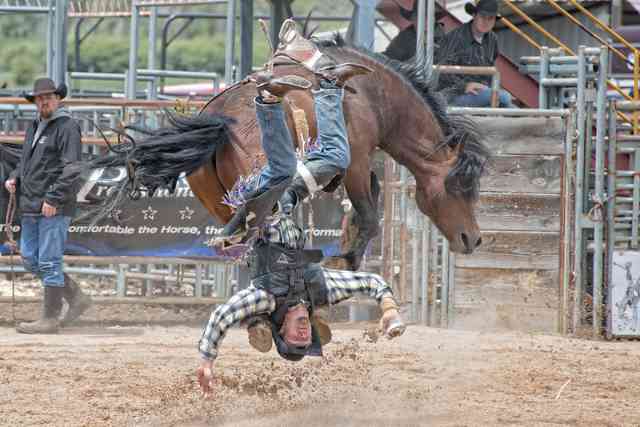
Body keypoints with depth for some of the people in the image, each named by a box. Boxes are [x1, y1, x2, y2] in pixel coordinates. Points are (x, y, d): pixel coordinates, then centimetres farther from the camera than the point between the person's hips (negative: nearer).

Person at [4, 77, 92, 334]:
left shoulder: (67, 127, -9)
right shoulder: (34, 127, 18)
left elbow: (71, 168, -16)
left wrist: (53, 198, -21)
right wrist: (14, 178, 8)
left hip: (55, 208, -9)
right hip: (31, 207, 9)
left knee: (49, 262, -5)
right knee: (30, 259, 11)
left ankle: (50, 319, 1)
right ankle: (76, 298, 21)